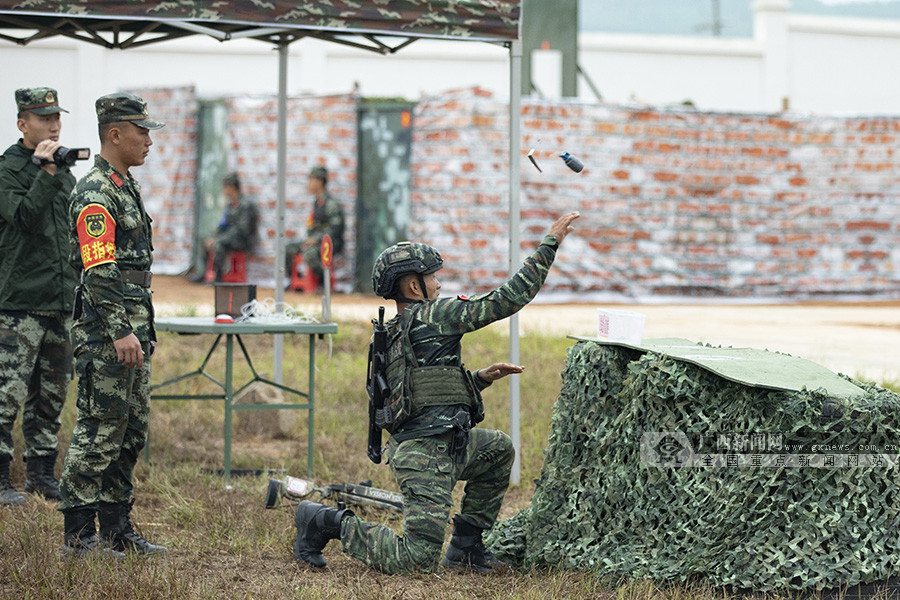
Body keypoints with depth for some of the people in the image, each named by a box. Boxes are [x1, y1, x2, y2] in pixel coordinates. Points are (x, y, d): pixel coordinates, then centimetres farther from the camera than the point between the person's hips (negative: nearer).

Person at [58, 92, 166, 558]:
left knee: (131, 431, 12)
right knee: (98, 431, -6)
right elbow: (100, 270, -22)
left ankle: (117, 530, 18)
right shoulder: (95, 193, -14)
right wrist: (120, 332, -26)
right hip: (105, 332, -10)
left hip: (133, 328, 10)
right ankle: (79, 535, 0)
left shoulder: (126, 185, 17)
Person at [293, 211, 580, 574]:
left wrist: (481, 378, 17)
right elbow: (506, 300, -10)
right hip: (425, 456, -10)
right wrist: (550, 243, -4)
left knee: (499, 449, 28)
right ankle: (330, 523, -1)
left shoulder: (393, 334, 18)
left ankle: (465, 547, 24)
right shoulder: (431, 316, -9)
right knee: (417, 561, -10)